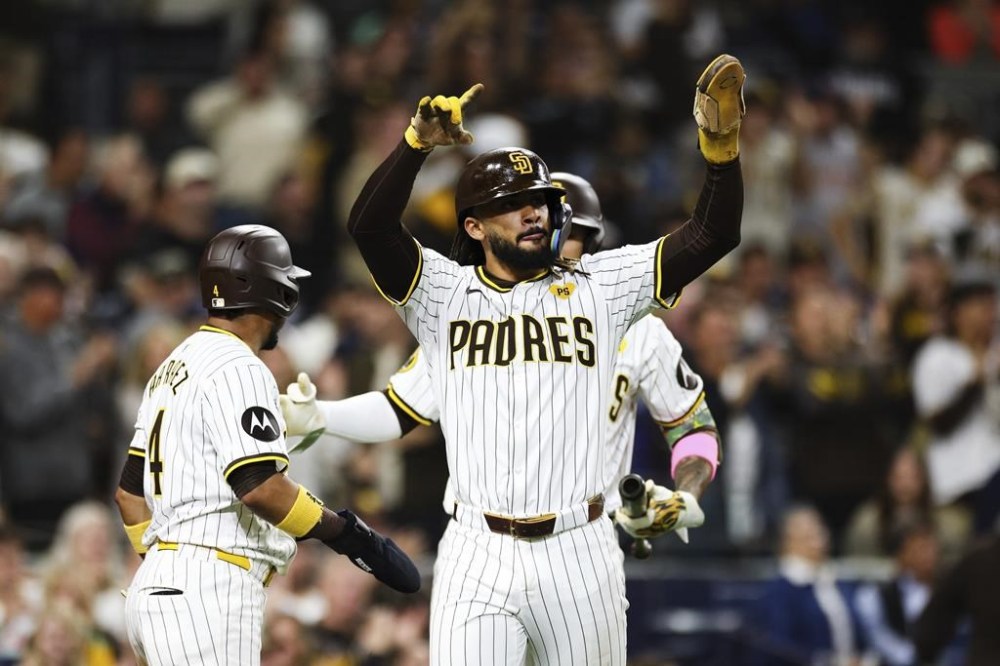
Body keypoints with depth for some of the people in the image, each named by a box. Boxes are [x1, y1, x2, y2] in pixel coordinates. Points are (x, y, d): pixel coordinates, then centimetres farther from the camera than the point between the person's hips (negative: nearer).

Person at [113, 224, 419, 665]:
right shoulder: (236, 369, -10)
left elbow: (130, 491, 22)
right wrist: (350, 536, -13)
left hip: (157, 591, 10)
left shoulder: (174, 368, 20)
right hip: (206, 594, -10)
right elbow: (260, 487, -20)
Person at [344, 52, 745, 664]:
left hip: (580, 552, 1)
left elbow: (712, 237, 3)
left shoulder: (596, 289, 9)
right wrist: (419, 141, -23)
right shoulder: (444, 294, 6)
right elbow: (369, 226, -9)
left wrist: (721, 146, -13)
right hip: (478, 558, -1)